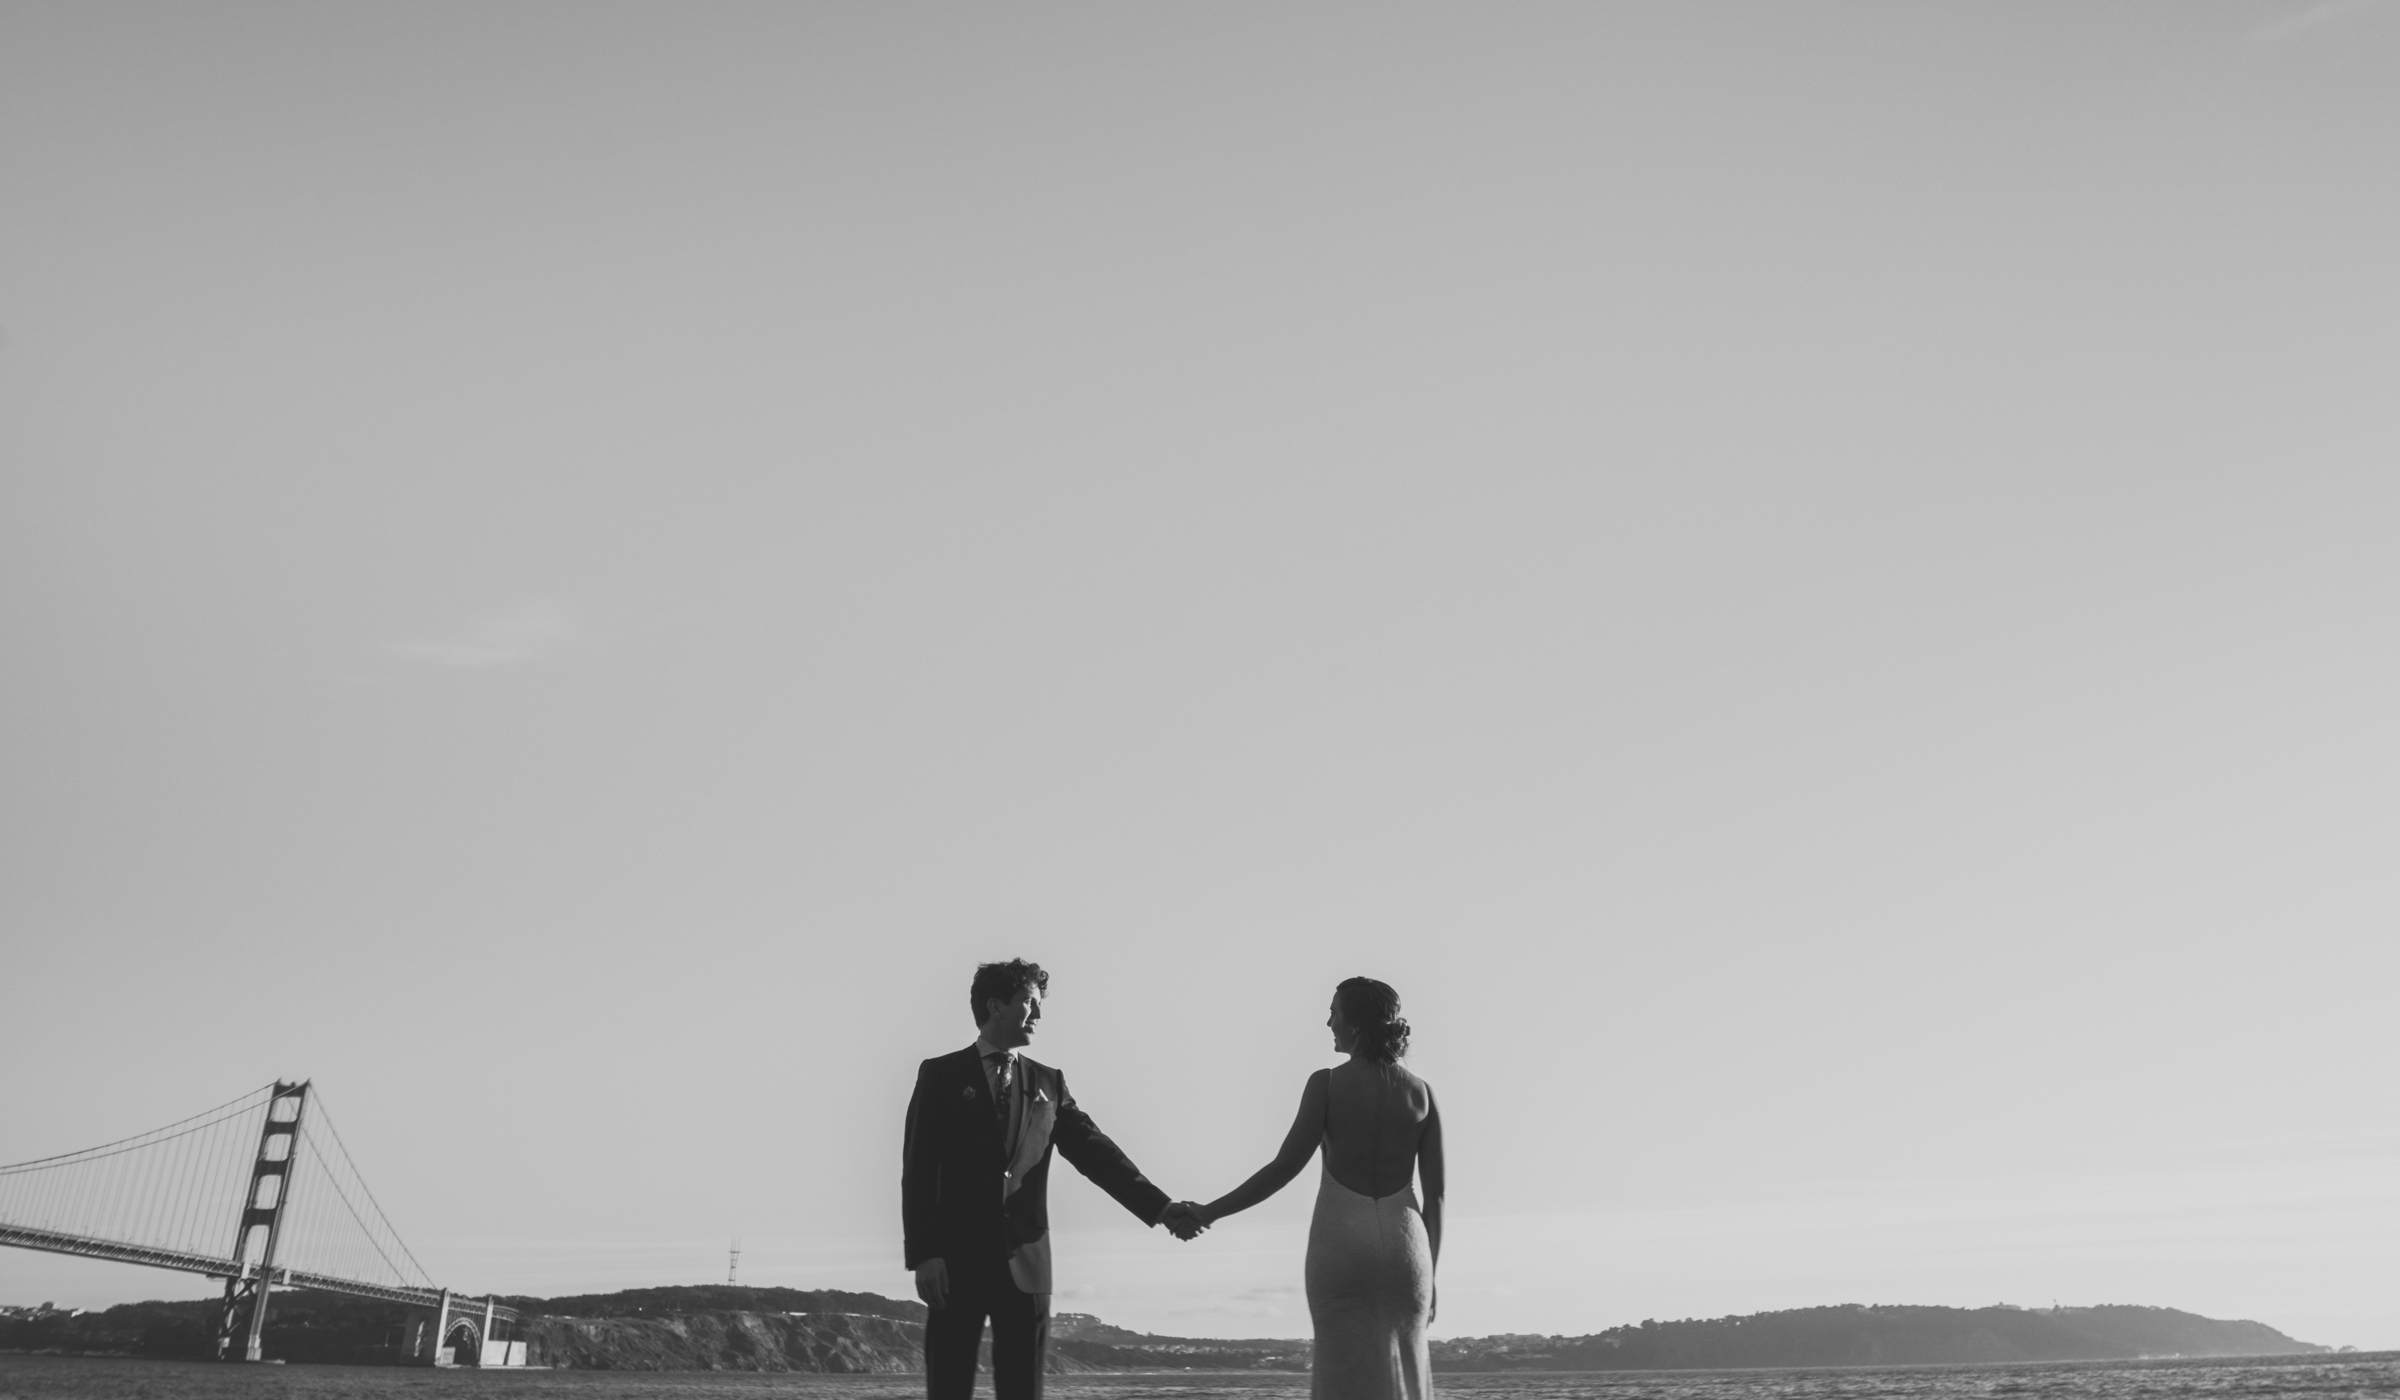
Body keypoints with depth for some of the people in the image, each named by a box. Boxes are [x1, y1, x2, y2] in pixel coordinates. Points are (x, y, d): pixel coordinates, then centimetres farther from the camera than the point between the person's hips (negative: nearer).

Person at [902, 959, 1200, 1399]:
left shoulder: (1048, 1082, 12)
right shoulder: (941, 1075, 2)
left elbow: (1095, 1151, 5)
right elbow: (919, 1170, -3)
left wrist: (1160, 1207, -6)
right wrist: (923, 1255, -12)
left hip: (1025, 1264, 3)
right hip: (956, 1262, -3)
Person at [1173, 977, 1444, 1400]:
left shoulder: (1327, 1084, -6)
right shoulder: (1422, 1093, 3)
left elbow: (1284, 1168, -7)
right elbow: (1435, 1195, 4)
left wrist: (1210, 1212, 3)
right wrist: (1429, 1275, 13)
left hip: (1340, 1241, -2)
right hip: (1403, 1242, 2)